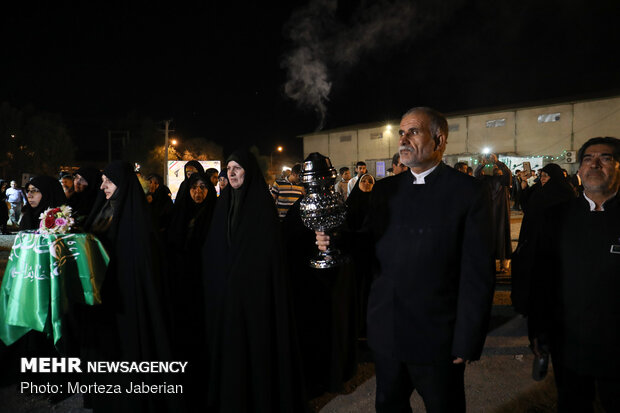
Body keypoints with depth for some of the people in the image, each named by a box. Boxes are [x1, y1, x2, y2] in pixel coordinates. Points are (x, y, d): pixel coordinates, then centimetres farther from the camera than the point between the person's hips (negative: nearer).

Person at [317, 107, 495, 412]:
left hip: (437, 338, -4)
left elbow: (477, 275, -12)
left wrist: (467, 342, -13)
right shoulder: (384, 189, 5)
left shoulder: (470, 193, -11)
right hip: (385, 332, 5)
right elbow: (372, 245, 8)